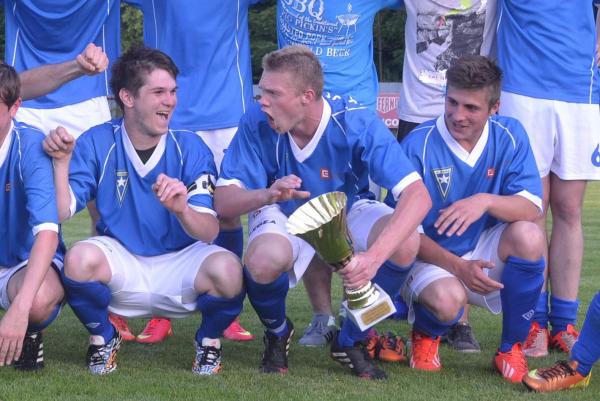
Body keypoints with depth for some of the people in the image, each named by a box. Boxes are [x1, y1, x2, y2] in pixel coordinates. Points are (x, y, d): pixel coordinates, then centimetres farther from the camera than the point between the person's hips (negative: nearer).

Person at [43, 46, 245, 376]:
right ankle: (103, 336, 0)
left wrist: (182, 211, -38)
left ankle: (209, 339, 3)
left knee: (227, 270, -32)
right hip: (120, 262, 1)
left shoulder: (190, 148, -9)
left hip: (180, 265, 0)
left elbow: (209, 232, -17)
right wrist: (62, 162, -25)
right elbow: (62, 212, -11)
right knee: (79, 259, -32)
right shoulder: (96, 143, -6)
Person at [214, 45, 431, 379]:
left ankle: (351, 341, -4)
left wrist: (374, 257, -52)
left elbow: (418, 195, -37)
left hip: (347, 211, 1)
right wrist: (268, 194, -48)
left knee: (406, 241, -31)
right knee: (264, 261, -36)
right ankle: (278, 333, 3)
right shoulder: (257, 124, -24)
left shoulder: (356, 124, -29)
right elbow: (223, 201, -24)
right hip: (285, 216, 0)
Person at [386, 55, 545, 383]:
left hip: (485, 254, 4)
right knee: (448, 299, -37)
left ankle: (511, 349, -7)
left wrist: (487, 201, -35)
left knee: (528, 236, -28)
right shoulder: (418, 146, -17)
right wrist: (458, 267, -27)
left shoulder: (509, 136, -6)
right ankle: (426, 333, 6)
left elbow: (532, 208, -15)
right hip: (431, 258, -4)